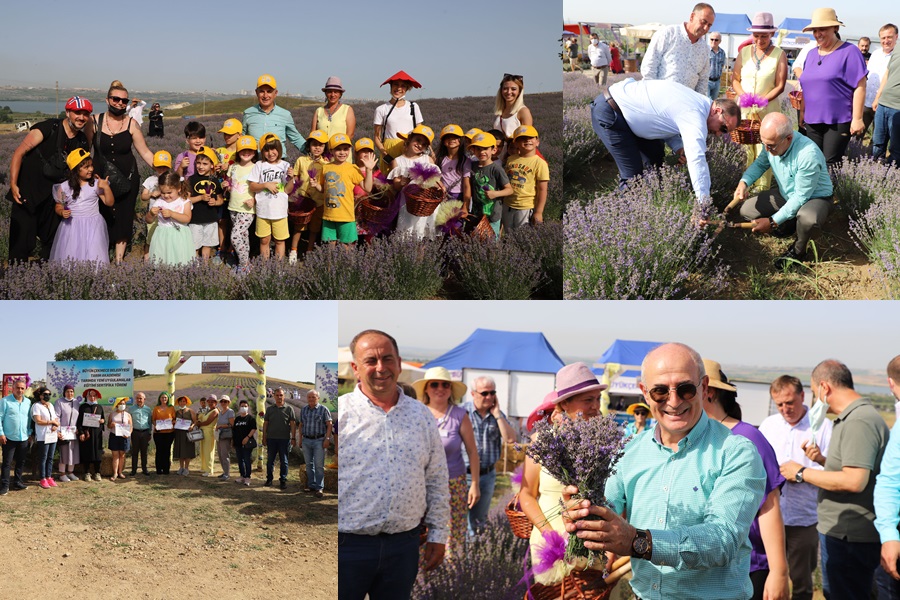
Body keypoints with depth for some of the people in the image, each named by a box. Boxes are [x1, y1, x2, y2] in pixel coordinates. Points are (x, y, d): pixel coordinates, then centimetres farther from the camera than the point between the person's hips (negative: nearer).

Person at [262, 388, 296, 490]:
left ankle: (283, 480, 9)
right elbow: (265, 423, 11)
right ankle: (269, 479, 18)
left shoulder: (289, 409, 3)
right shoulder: (269, 409, 9)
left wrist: (293, 437, -8)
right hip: (271, 438, 2)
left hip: (284, 439, -2)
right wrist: (264, 437, 5)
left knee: (284, 461, 3)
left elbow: (293, 424, 0)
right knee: (270, 460, 7)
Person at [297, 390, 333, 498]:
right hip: (306, 440, 5)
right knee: (309, 464, 9)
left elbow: (329, 425, -4)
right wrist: (300, 439, 12)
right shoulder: (303, 410, 11)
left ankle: (319, 488, -4)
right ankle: (311, 486, 17)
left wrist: (327, 438, -12)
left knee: (319, 465, -6)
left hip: (319, 440, -5)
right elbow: (300, 425, 17)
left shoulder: (323, 409, -3)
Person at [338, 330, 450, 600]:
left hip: (404, 544, 4)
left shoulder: (422, 415, 9)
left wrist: (438, 534, 12)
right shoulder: (340, 412, -5)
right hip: (346, 544, -3)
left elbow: (437, 480, 14)